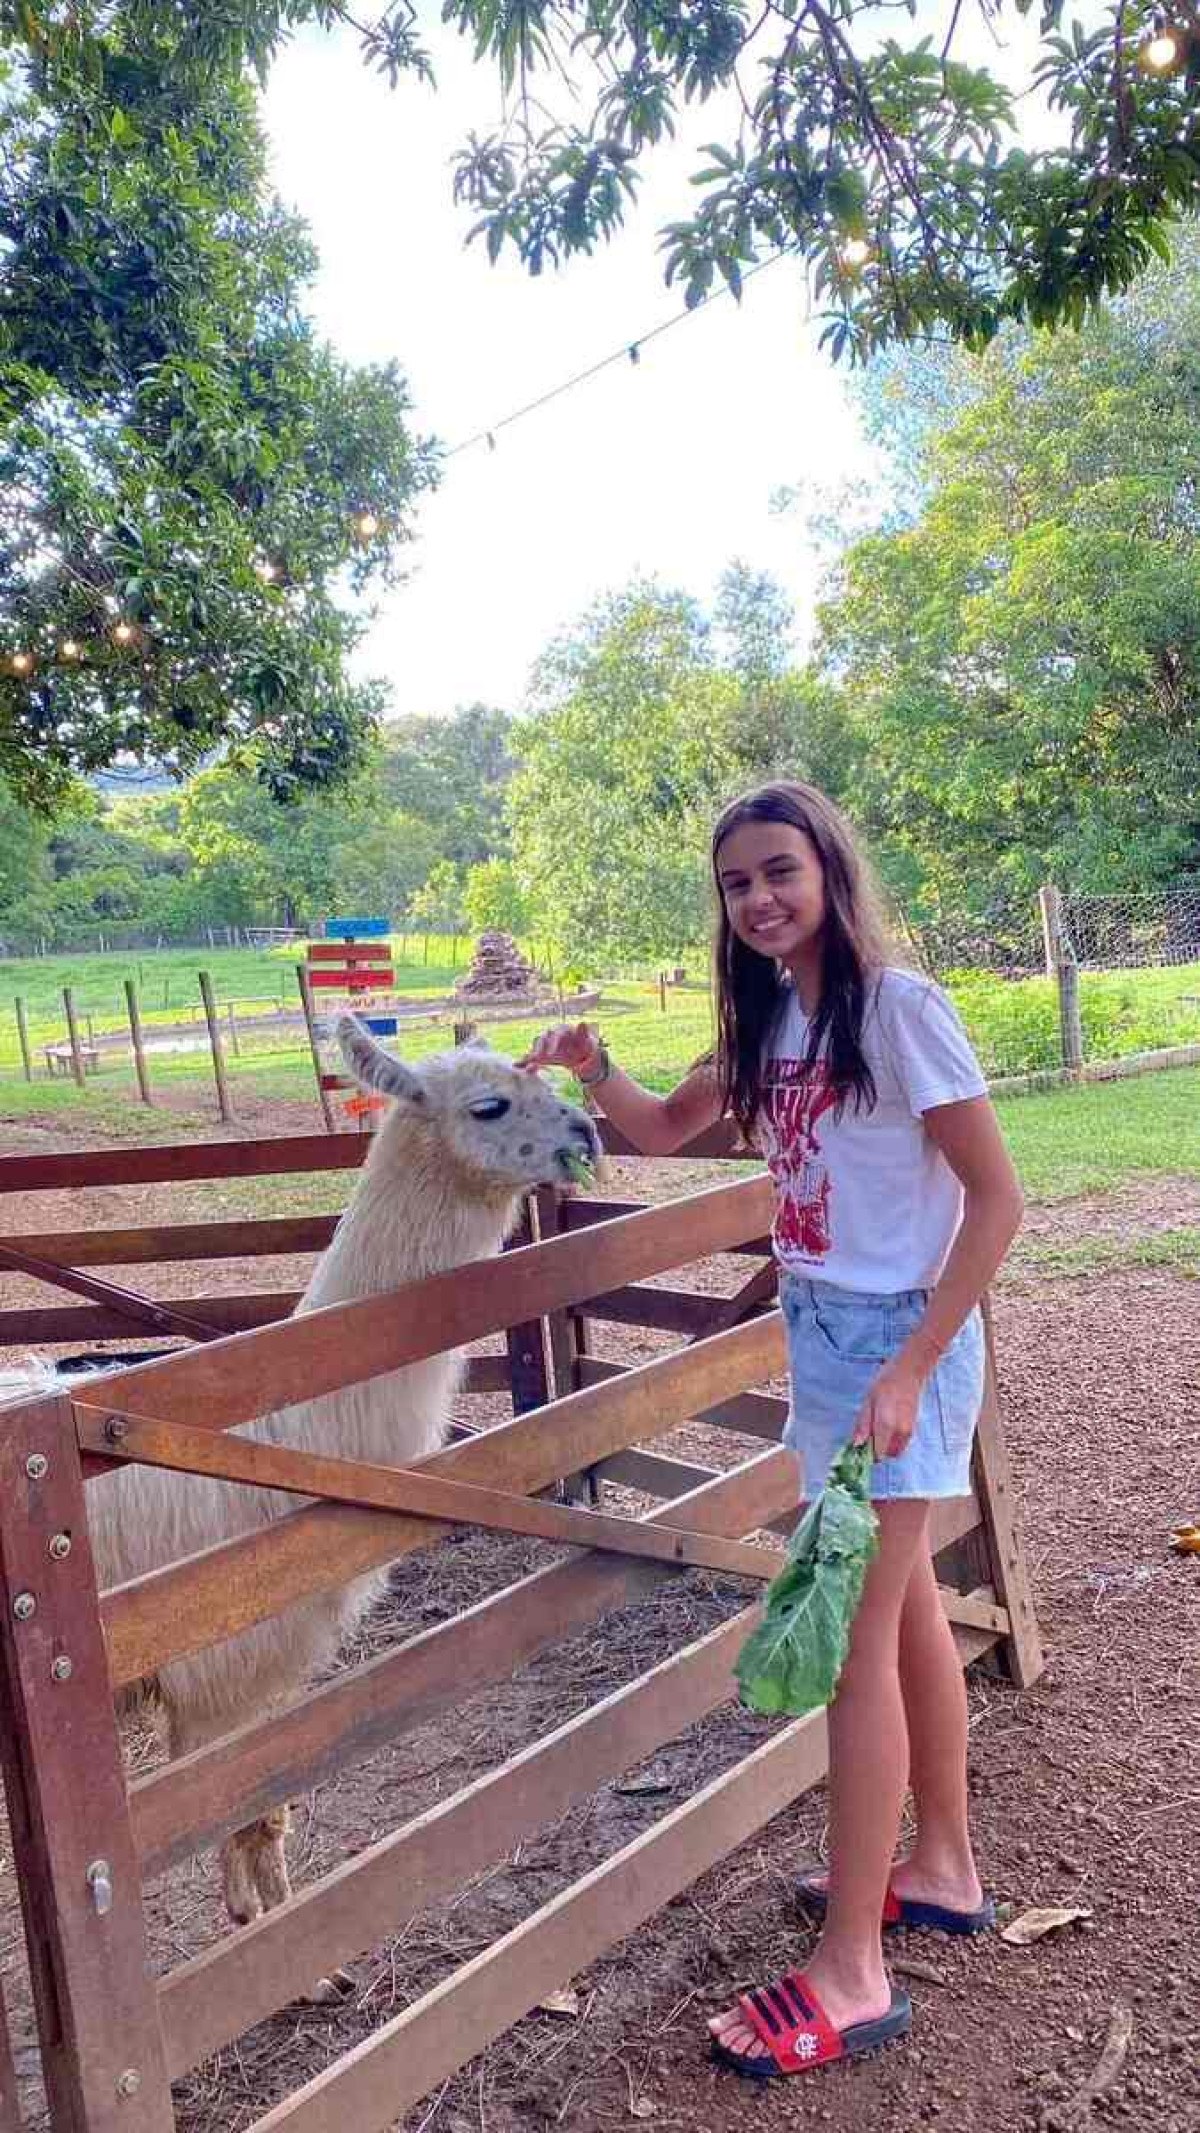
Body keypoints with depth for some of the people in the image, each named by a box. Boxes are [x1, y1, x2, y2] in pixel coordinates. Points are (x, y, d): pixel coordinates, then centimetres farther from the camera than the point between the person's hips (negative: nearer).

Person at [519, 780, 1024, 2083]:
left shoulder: (896, 1007, -18)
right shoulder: (770, 1020, 5)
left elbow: (996, 1199, -18)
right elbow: (666, 1131, 16)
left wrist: (911, 1369, -22)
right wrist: (594, 1071, -5)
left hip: (894, 1339, -8)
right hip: (818, 1332, 8)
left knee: (855, 1639, -2)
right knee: (904, 1608, 19)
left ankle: (850, 1974, 13)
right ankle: (943, 1866, 38)